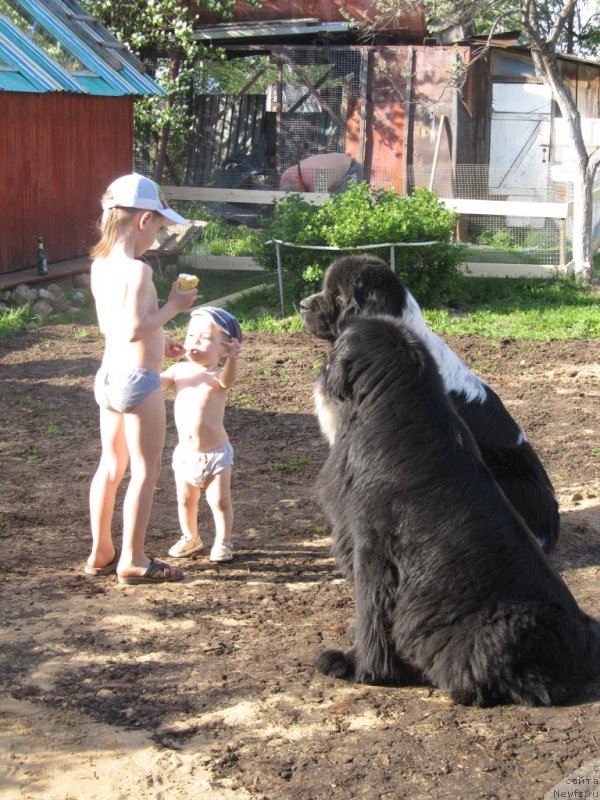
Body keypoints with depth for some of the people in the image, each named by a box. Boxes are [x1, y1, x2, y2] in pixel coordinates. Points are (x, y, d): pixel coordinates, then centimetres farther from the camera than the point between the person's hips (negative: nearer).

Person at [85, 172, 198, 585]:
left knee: (111, 465, 18)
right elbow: (134, 330, -26)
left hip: (108, 375, 9)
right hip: (138, 380, -9)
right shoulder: (137, 270, -21)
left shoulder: (100, 265, 7)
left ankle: (101, 552, 27)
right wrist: (173, 307, -15)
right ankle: (132, 561, 9)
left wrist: (159, 342, 20)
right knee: (145, 471, 3)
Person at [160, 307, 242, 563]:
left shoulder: (218, 376, -15)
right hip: (185, 453, 5)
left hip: (215, 453, -5)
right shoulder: (179, 370, 1)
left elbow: (227, 379, -38)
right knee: (185, 499, 16)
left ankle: (223, 542, 18)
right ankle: (190, 538, 35)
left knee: (220, 500, 2)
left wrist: (233, 359, -59)